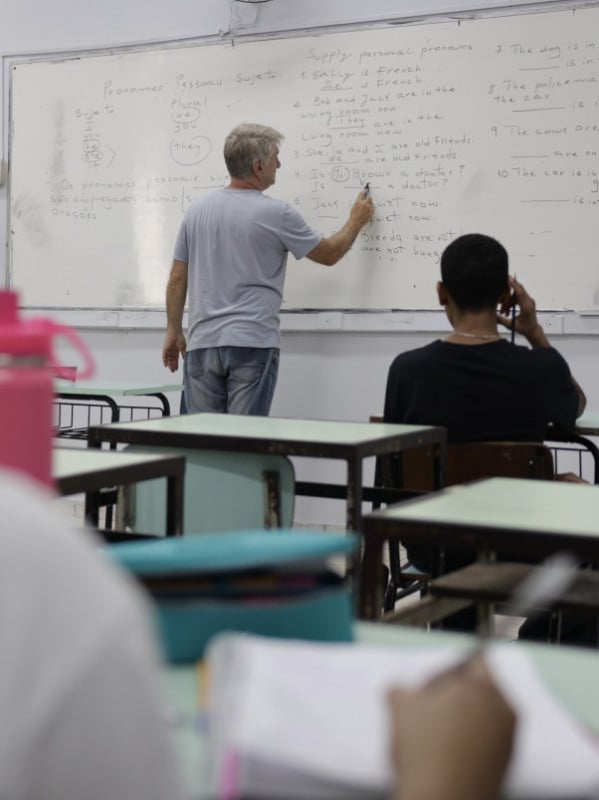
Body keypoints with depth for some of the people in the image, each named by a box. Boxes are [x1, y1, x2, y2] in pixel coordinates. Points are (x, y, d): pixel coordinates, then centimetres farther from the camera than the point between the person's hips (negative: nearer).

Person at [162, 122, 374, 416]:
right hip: (252, 344, -5)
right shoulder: (277, 214, -6)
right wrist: (356, 221, 24)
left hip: (203, 342, 5)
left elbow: (177, 279, 11)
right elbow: (328, 254, 7)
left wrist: (174, 331, 19)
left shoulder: (197, 210, 8)